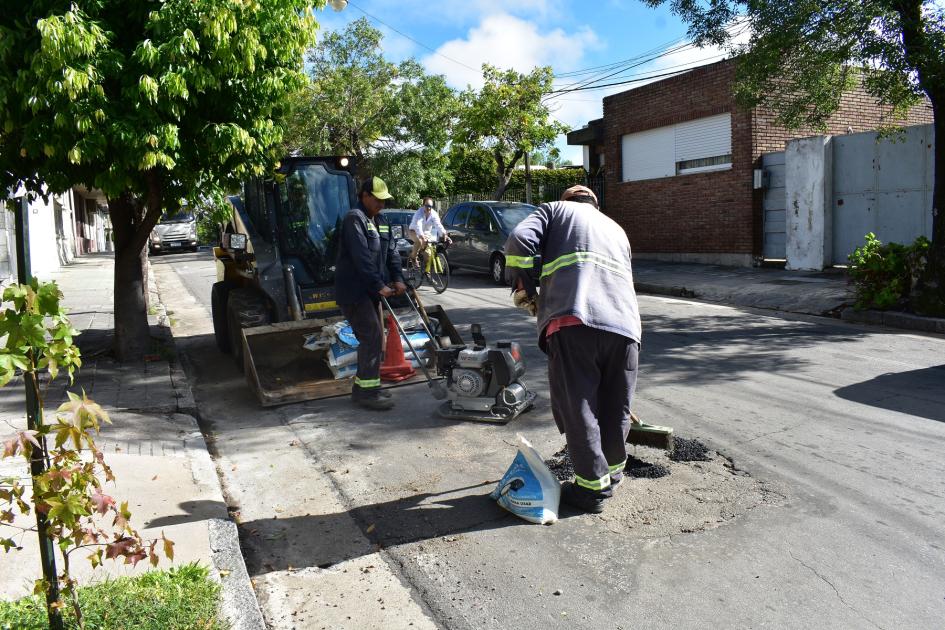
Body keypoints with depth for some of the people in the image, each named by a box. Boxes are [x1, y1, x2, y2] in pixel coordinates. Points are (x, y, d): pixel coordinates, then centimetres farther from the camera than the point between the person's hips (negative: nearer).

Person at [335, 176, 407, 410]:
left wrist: (398, 279, -3)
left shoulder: (380, 221, 15)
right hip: (353, 292, -10)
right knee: (371, 337, -14)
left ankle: (362, 385, 22)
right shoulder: (354, 219, -14)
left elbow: (391, 251, 11)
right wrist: (379, 285, -24)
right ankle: (368, 391, -8)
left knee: (374, 339, 12)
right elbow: (362, 258, -22)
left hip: (370, 292, 10)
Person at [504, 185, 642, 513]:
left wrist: (523, 289, 11)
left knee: (578, 407, 4)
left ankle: (593, 487, 11)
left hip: (573, 320, -5)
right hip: (624, 325, 5)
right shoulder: (616, 229, 35)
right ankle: (612, 474, 34)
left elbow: (520, 239, 1)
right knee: (616, 409, 18)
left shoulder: (554, 210, 21)